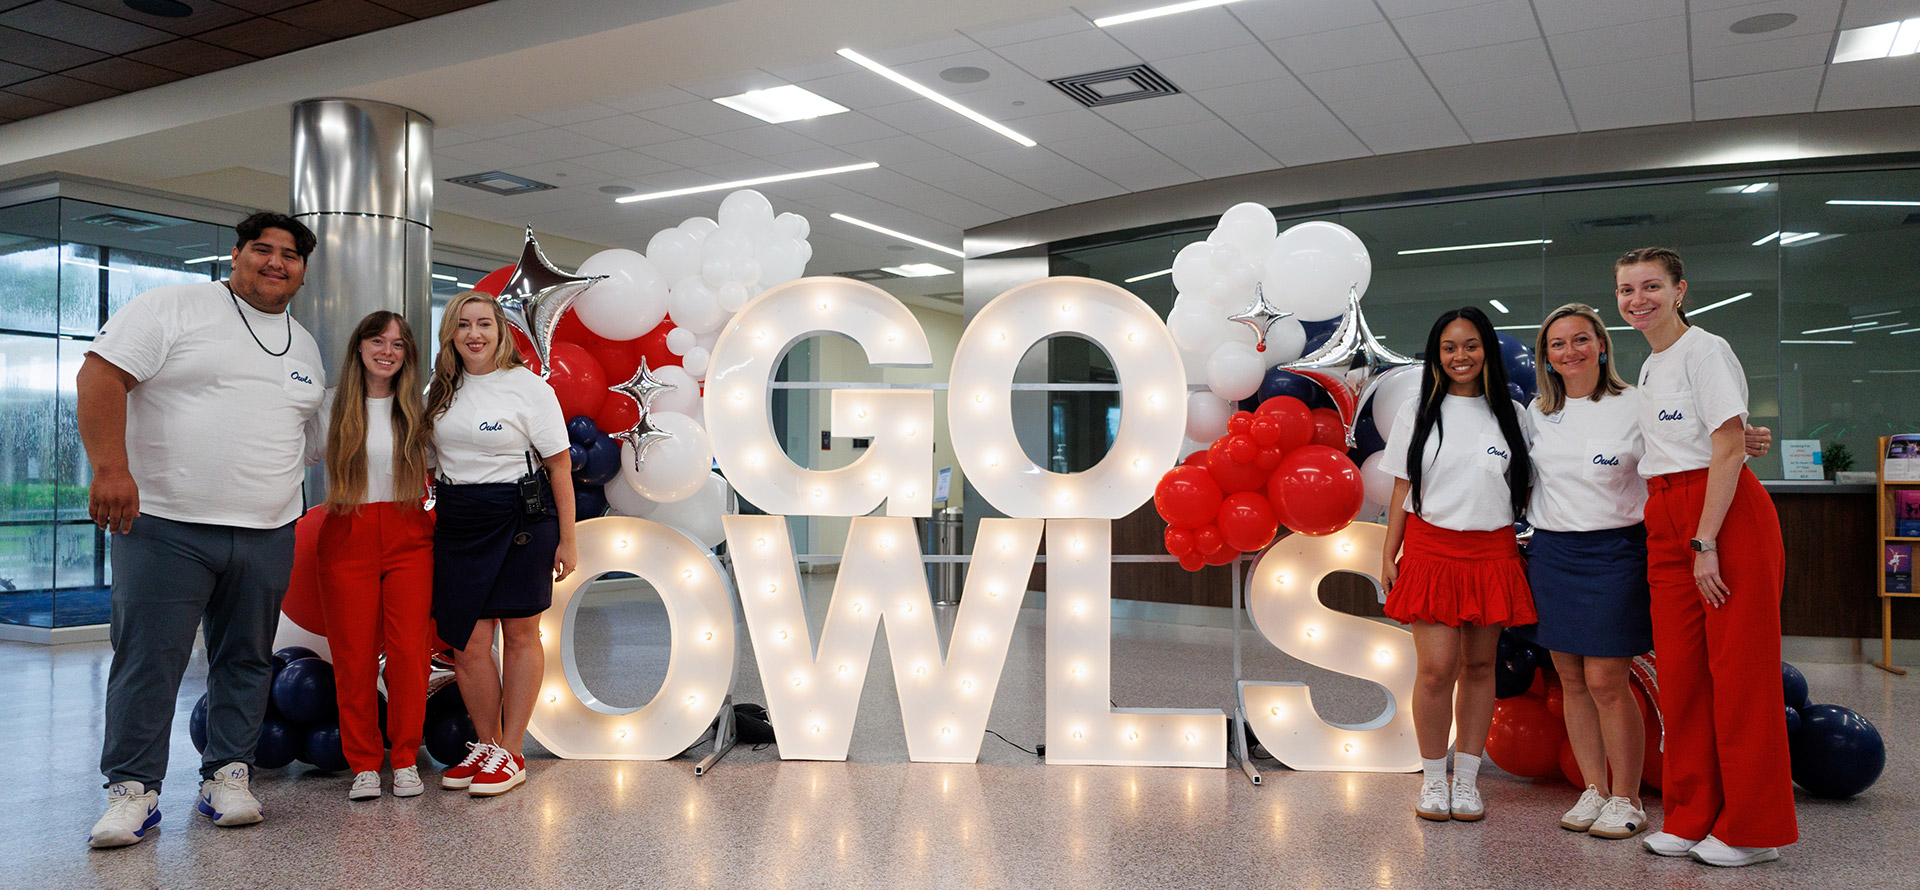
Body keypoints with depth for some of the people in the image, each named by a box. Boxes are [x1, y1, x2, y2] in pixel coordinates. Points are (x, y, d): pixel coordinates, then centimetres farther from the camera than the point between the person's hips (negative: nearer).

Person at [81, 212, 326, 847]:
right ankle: (133, 789, 10)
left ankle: (228, 776, 21)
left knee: (246, 660, 10)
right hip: (166, 525, -5)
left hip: (267, 534, 5)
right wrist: (110, 467, -20)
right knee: (148, 661, -2)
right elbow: (101, 375, -10)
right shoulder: (174, 307, -1)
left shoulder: (306, 348, 17)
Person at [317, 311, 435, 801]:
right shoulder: (333, 406, 6)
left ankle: (405, 760, 9)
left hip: (409, 536, 1)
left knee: (407, 650, -4)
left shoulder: (416, 410, 10)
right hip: (348, 538, 0)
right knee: (354, 654, 0)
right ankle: (364, 764, 11)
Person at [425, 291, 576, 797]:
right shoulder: (442, 389, 10)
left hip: (521, 516, -4)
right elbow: (427, 453, 23)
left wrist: (566, 540, -8)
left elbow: (559, 466, -6)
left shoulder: (528, 388, -6)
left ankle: (511, 754, 12)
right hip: (457, 519, 4)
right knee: (467, 643, 1)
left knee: (520, 632, 3)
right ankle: (486, 744, 18)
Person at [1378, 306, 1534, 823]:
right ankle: (1433, 779, 8)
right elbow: (1402, 490, 6)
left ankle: (1467, 780, 17)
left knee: (1479, 666, 6)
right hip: (1430, 551, -1)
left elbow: (1527, 488, 13)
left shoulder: (1510, 416, 9)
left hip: (1492, 552, 2)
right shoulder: (1417, 414, 7)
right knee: (1437, 668, -8)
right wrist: (1388, 556, 2)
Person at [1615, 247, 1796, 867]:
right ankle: (1692, 817, 18)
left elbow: (1728, 450, -14)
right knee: (1679, 670, 8)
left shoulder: (1704, 350, -7)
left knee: (1738, 668, -2)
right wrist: (1680, 537, 13)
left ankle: (1752, 828, 8)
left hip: (1726, 514, -8)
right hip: (1666, 524, 8)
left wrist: (1705, 543, -19)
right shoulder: (1650, 367, 18)